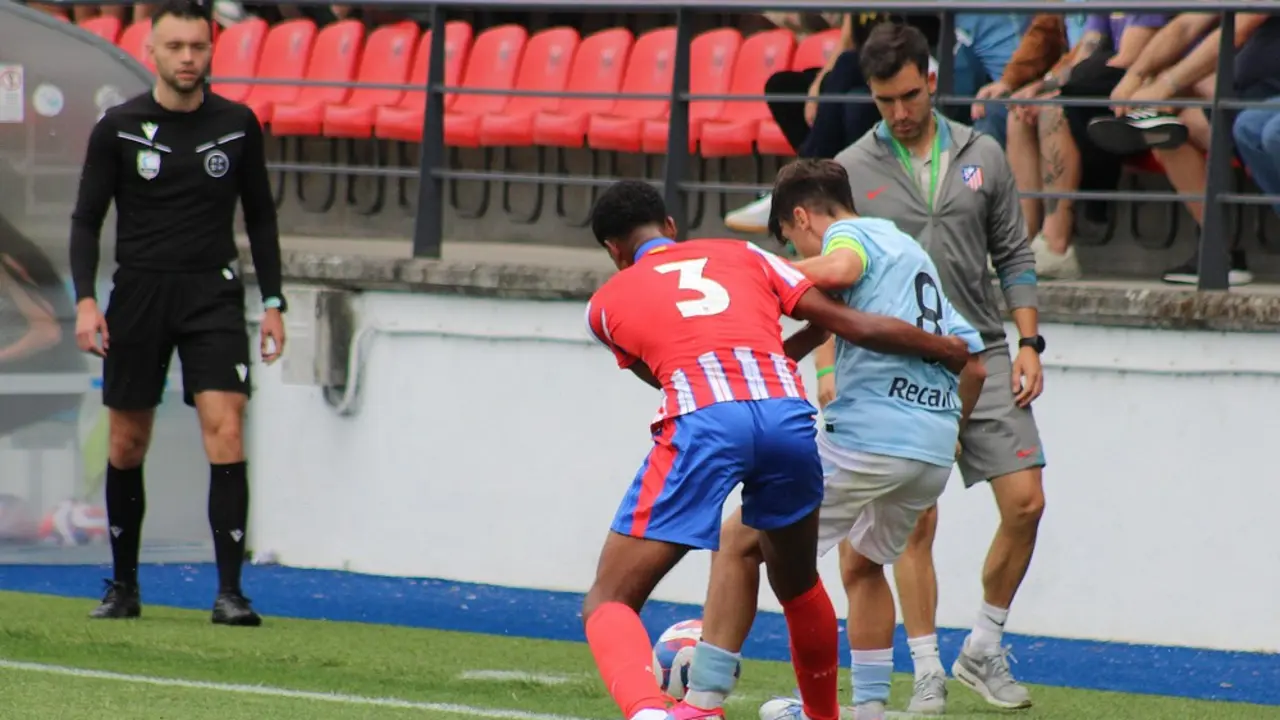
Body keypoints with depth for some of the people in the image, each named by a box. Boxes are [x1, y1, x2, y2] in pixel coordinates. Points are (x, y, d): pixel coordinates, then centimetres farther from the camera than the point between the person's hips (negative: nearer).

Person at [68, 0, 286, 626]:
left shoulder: (238, 126, 3)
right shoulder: (118, 129, -1)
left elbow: (260, 216, 12)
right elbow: (87, 219, 3)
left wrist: (272, 302, 7)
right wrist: (86, 300, -10)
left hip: (212, 293, 0)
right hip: (138, 293, 0)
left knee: (225, 429, -15)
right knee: (128, 444, 6)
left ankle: (229, 591, -16)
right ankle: (123, 586, 22)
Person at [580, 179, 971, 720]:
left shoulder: (606, 304, 24)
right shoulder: (742, 255, 27)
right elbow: (854, 326, 22)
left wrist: (815, 335, 45)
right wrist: (948, 349, 37)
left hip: (702, 424, -3)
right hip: (788, 413, 3)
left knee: (607, 603, 0)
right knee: (798, 588, 30)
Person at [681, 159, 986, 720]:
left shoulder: (849, 232, 2)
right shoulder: (911, 250, 27)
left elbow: (841, 268, -25)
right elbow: (973, 359, 27)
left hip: (867, 437, -8)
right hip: (934, 452, 8)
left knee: (740, 541, -1)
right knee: (864, 567, 30)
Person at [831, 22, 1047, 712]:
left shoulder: (982, 157, 7)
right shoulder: (850, 171, 1)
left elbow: (1013, 256, 12)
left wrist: (1029, 344, 3)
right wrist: (829, 372, -7)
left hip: (982, 358, 2)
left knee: (1025, 503, -4)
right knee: (916, 524, -5)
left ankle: (984, 652, 12)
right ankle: (927, 673, 4)